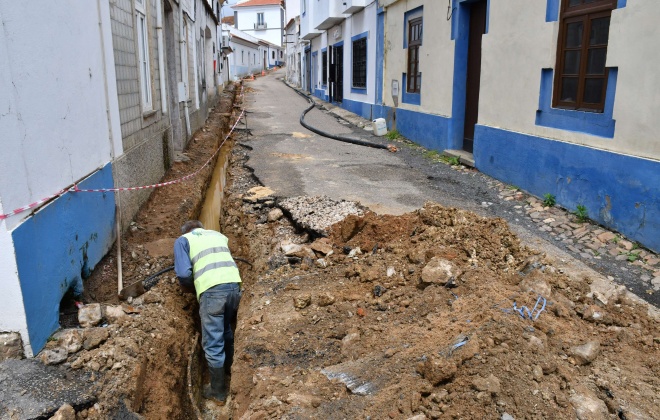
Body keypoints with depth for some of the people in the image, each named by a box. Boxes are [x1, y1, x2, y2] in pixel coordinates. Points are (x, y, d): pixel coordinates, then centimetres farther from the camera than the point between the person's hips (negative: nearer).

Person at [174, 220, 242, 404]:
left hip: (212, 289, -5)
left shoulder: (182, 240, 14)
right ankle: (228, 368, 46)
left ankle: (219, 391, 20)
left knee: (213, 343, 8)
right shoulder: (219, 235, 29)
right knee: (226, 331, 27)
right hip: (234, 283, 5)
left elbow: (184, 274, 2)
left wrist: (193, 289, 19)